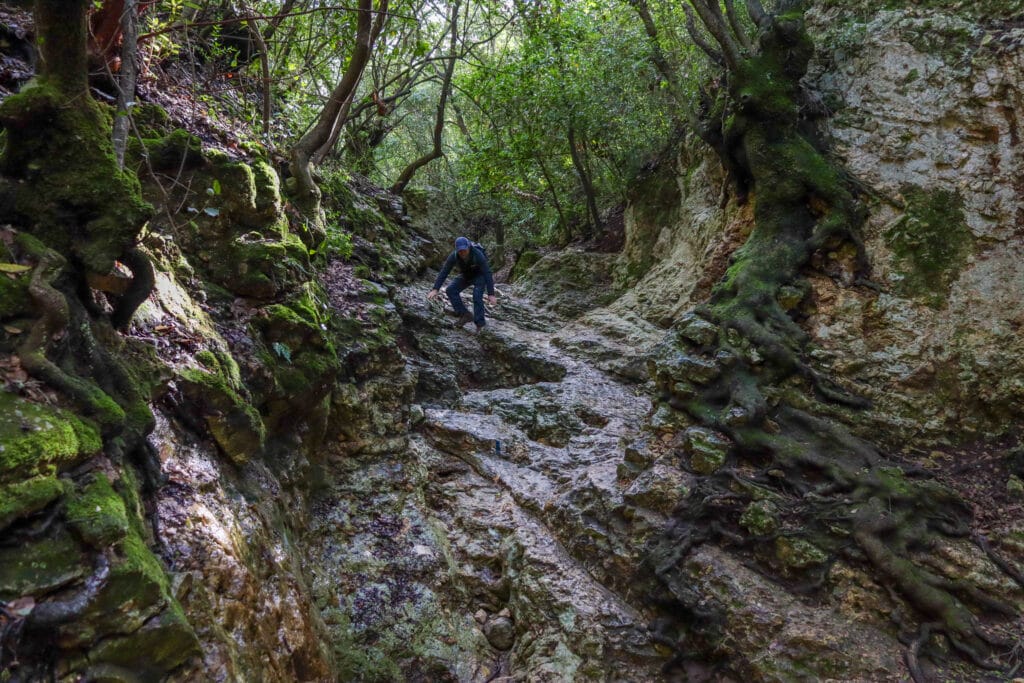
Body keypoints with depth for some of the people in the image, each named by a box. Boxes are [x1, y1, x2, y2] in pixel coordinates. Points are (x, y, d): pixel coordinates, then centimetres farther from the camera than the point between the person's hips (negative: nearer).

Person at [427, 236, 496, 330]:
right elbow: (444, 272, -22)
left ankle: (480, 324, -18)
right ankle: (465, 315, -11)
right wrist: (435, 289, -31)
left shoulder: (478, 255, -37)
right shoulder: (454, 256, -26)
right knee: (451, 290, -17)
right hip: (466, 275, 4)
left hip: (480, 275, -4)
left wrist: (491, 294, -39)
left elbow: (487, 274, -35)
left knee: (477, 296, -29)